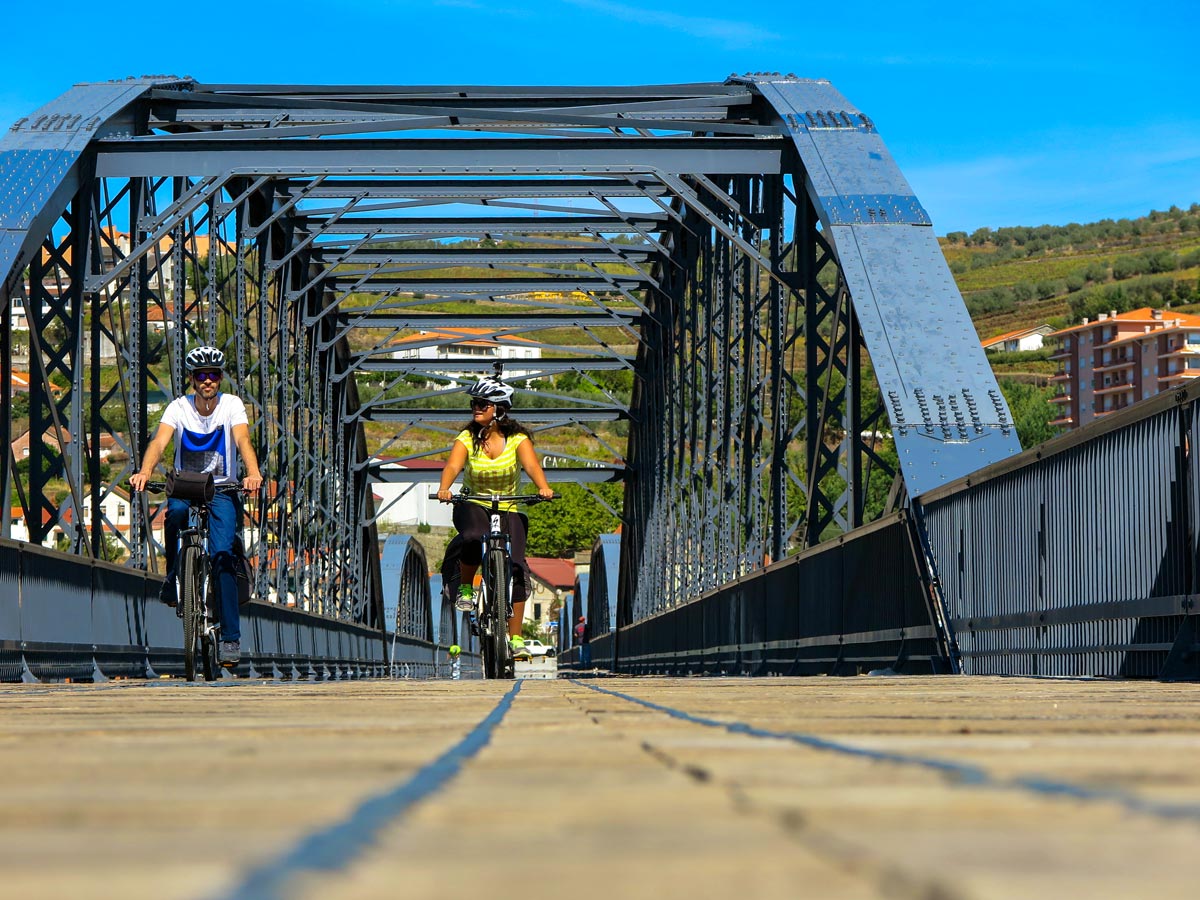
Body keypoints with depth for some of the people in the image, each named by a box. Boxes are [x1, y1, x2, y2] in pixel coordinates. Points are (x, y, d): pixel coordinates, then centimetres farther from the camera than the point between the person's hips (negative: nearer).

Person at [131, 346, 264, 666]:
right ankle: (172, 577, -12)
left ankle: (231, 637, -16)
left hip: (222, 491, -1)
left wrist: (253, 474, -40)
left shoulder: (232, 405, -4)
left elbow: (243, 441, -20)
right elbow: (159, 442, -18)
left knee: (222, 555, -19)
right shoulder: (179, 407, -3)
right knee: (175, 511, -36)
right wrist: (144, 472, -39)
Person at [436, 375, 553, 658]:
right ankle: (465, 589, -8)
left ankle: (515, 638, -8)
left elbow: (531, 465, -23)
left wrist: (543, 487, -45)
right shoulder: (467, 438, -6)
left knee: (516, 567, -16)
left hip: (508, 510, 1)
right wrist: (444, 488, -44)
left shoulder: (517, 439, -7)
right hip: (472, 506, -1)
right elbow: (453, 465, -23)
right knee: (474, 539, -36)